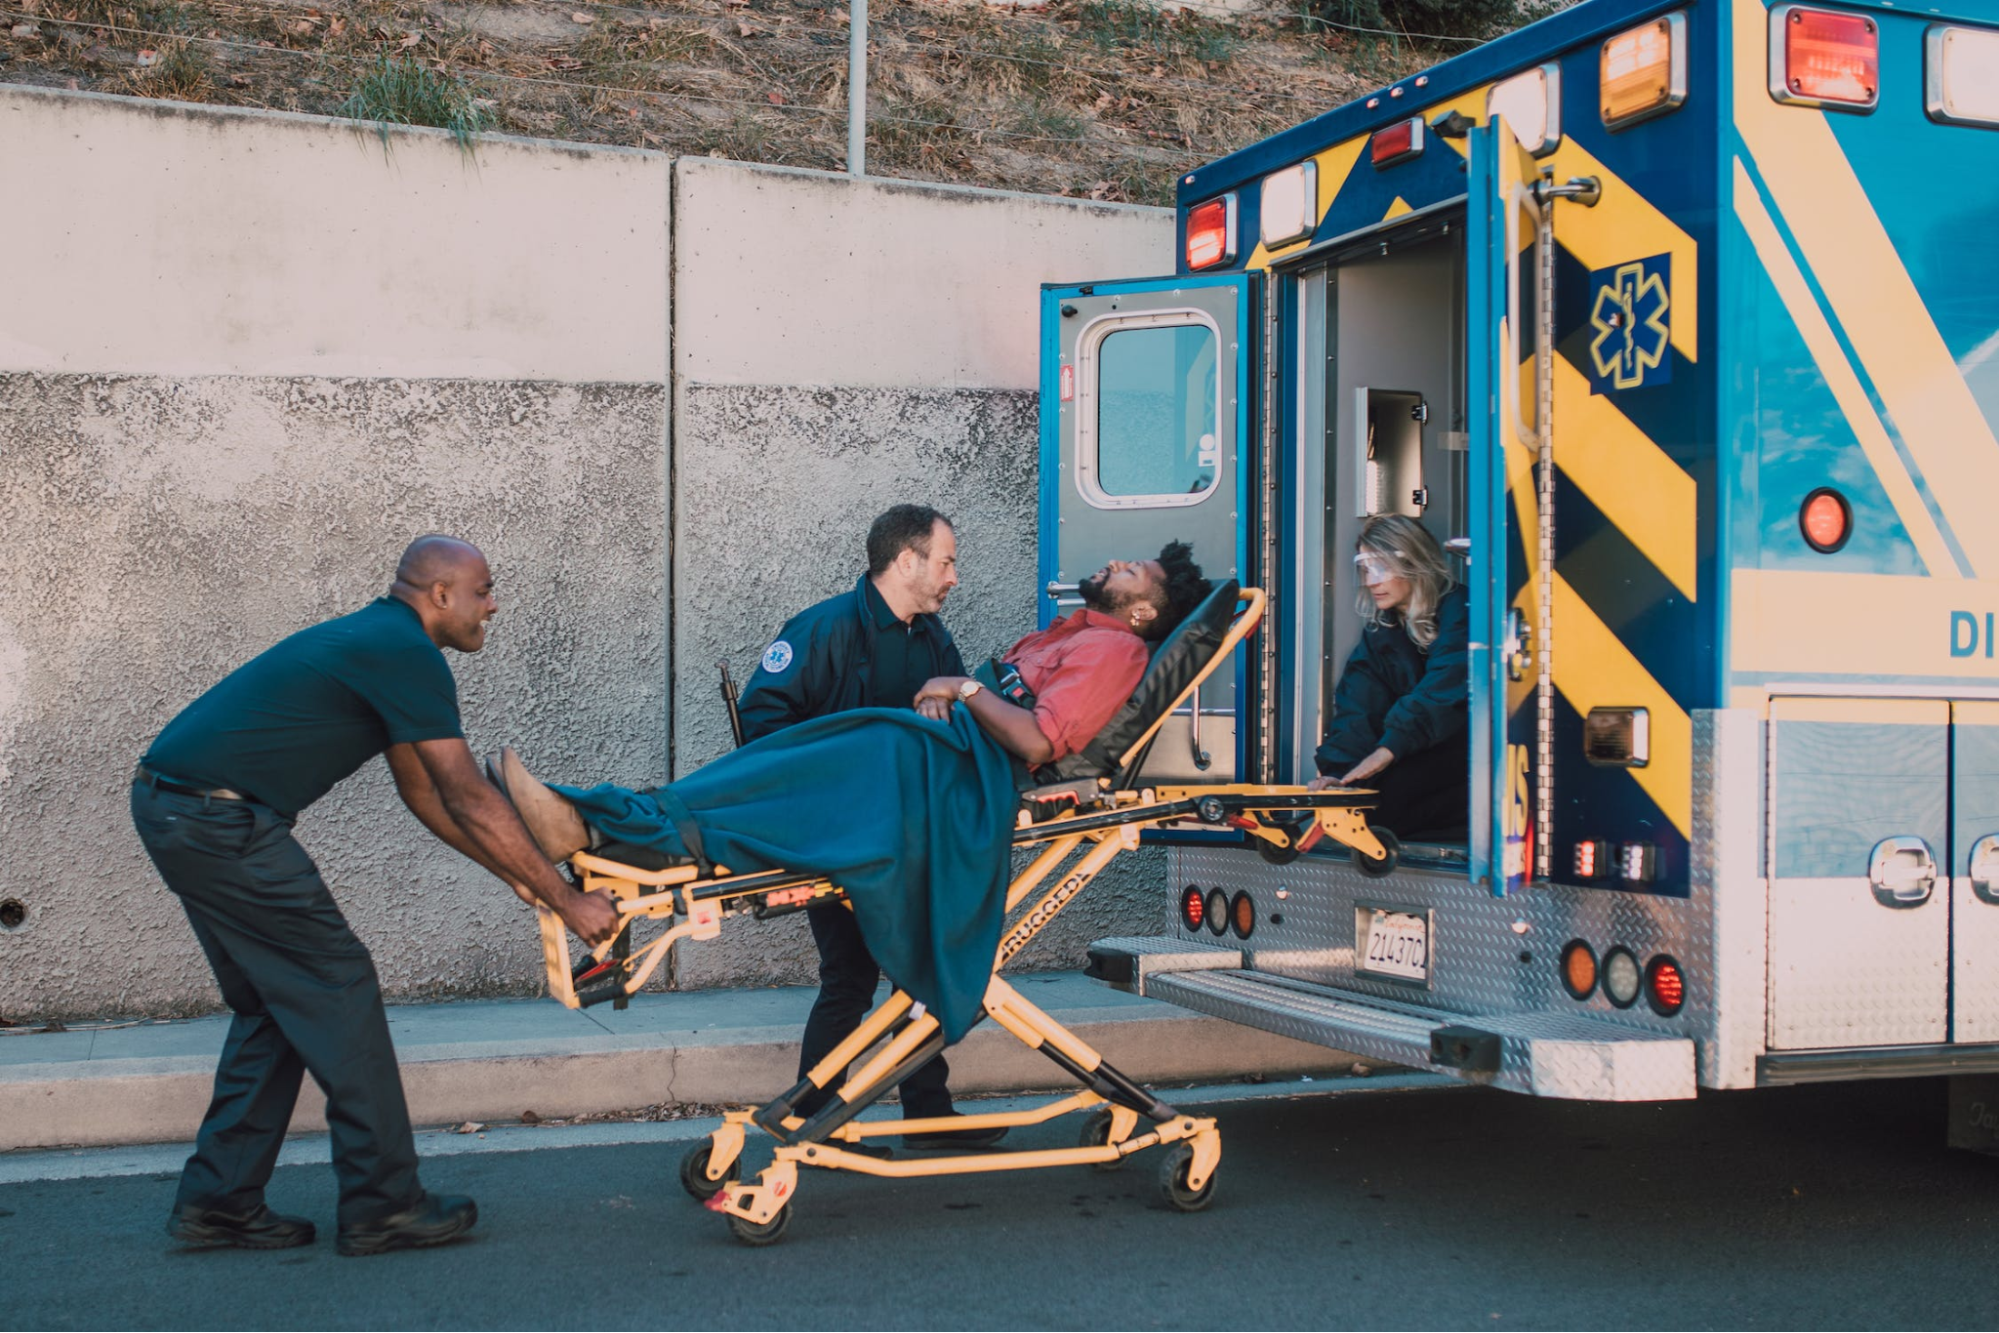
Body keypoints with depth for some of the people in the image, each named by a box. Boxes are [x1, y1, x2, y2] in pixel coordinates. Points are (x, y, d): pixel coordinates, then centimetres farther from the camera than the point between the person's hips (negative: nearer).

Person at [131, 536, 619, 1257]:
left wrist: (521, 875, 20)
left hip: (169, 806, 10)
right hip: (221, 821, -10)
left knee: (274, 1004, 16)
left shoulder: (375, 642, 19)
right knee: (338, 990, -3)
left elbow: (426, 795, 23)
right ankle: (381, 1205, 2)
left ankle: (217, 1200, 18)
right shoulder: (405, 654, -12)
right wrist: (567, 900, -9)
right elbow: (468, 801, -13)